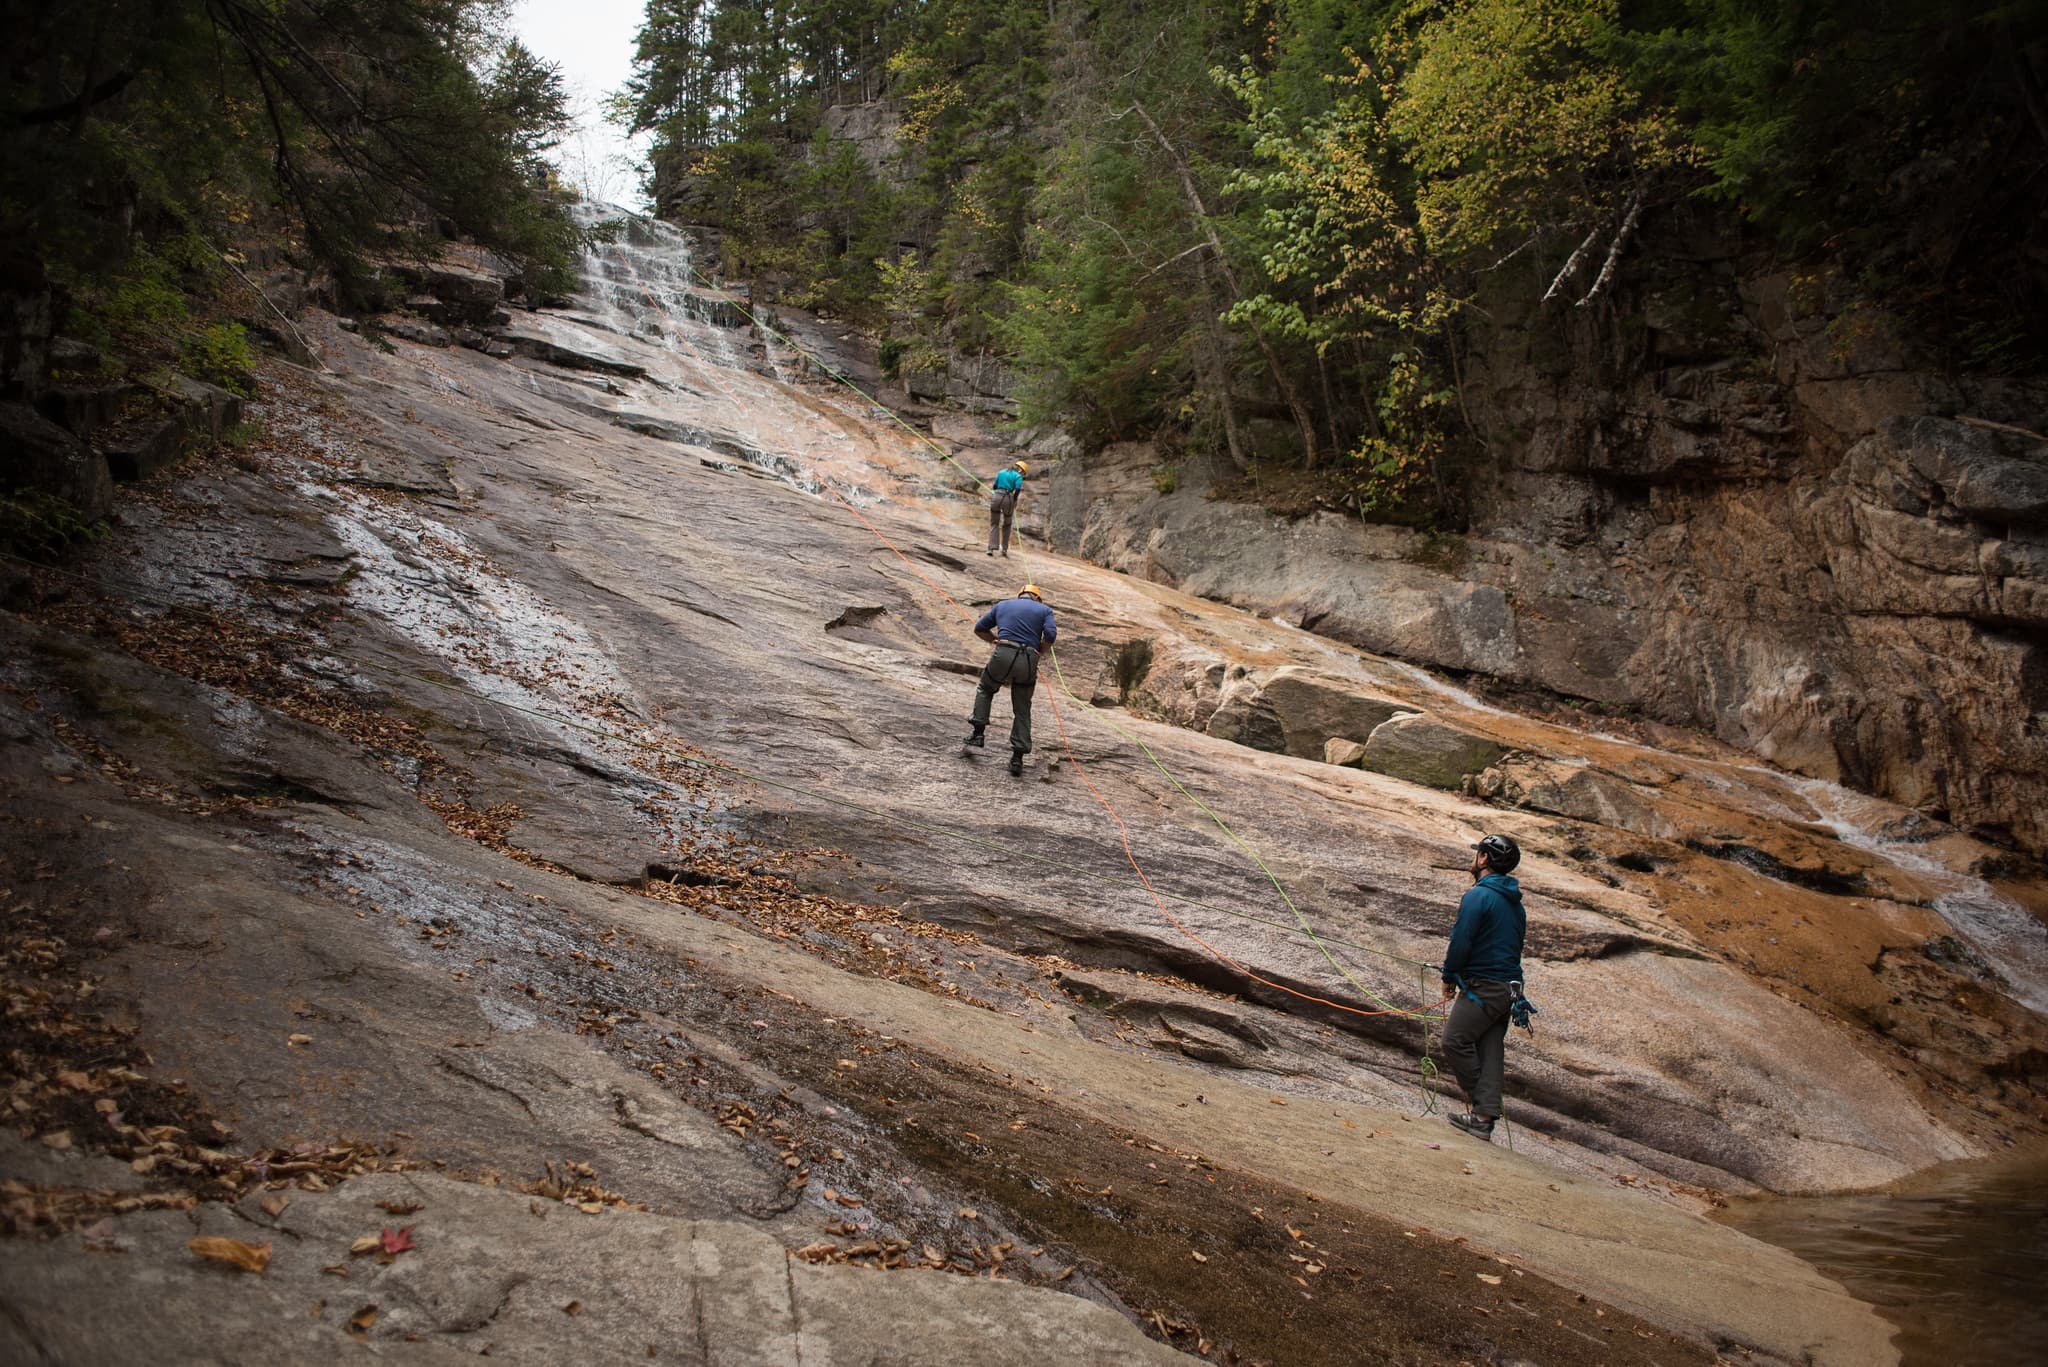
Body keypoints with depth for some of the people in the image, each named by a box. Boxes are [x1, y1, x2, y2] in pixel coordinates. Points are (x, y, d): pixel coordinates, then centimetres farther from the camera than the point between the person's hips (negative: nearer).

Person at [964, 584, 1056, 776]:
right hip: (1029, 661, 0)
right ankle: (1018, 757, 7)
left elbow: (979, 629, 23)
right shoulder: (1044, 610, 15)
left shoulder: (1003, 605, 21)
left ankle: (978, 732, 17)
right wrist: (1039, 650, 12)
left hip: (1003, 655, 0)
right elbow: (1050, 635, -4)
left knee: (985, 689, 28)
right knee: (1022, 710, 12)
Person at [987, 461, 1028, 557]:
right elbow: (1017, 490, -9)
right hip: (1008, 499, -3)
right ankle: (1004, 549, 15)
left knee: (994, 524, 10)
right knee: (1006, 525, 16)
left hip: (996, 497, 3)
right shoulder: (1018, 476, 2)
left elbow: (995, 486, 18)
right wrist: (1014, 502, 4)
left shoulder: (1001, 472, 17)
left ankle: (991, 548, -5)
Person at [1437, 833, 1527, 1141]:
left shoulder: (1478, 896, -12)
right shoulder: (1515, 903, 17)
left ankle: (1477, 1104, 0)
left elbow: (1461, 942, -17)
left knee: (1455, 1041, -5)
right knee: (1490, 1052, 5)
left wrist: (1449, 977, -1)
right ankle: (1484, 1118, 2)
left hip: (1483, 986, -9)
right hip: (1509, 986, 9)